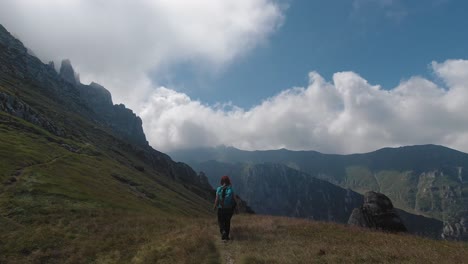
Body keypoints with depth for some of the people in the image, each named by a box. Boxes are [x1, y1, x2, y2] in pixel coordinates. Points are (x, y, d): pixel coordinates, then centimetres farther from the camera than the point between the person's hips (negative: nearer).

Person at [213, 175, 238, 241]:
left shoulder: (218, 189, -12)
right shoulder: (231, 189, -10)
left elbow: (217, 200, -14)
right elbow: (235, 199, -9)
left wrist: (215, 206, 3)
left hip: (221, 208, -1)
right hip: (229, 208, 1)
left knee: (221, 221, 18)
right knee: (227, 221, 20)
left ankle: (223, 231, -8)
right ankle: (226, 236, 25)